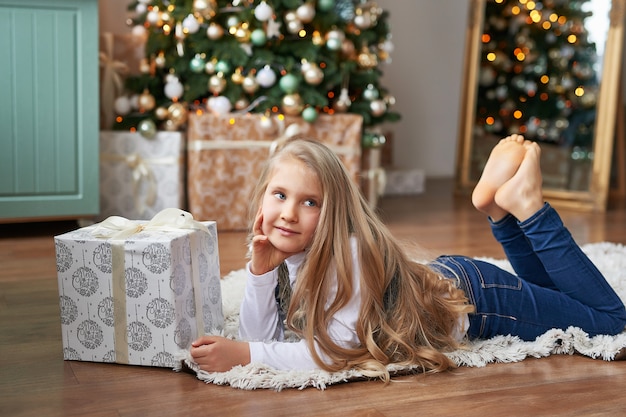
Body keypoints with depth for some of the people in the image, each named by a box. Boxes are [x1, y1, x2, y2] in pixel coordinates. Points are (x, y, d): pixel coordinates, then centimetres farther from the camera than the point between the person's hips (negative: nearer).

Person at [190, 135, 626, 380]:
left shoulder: (348, 253, -36)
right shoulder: (285, 253, -14)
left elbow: (335, 351, -40)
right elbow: (262, 335, -16)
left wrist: (243, 354, -44)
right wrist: (260, 271, -29)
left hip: (470, 297, -6)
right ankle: (499, 209, 24)